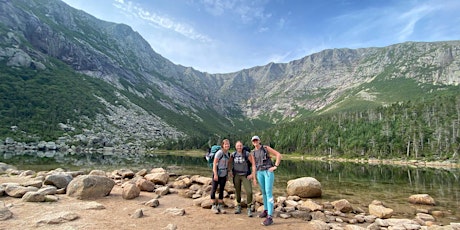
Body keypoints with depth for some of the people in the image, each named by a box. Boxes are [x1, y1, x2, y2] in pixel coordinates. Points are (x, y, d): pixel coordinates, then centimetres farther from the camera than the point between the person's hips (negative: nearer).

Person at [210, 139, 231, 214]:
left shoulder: (228, 154, 6)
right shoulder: (219, 153, -13)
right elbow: (214, 164, -15)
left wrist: (227, 175, 13)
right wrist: (215, 174, -20)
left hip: (224, 175, 6)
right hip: (217, 174, -6)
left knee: (221, 190, 11)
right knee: (214, 189, 1)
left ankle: (220, 206, 19)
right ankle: (214, 206, 12)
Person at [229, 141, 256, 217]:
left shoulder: (247, 154, -10)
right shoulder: (233, 155, 0)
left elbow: (253, 164, -7)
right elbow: (230, 163, 17)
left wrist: (253, 174, -10)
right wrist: (231, 172, 9)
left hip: (245, 176, -3)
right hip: (236, 176, 3)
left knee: (249, 191, -13)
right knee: (237, 192, 12)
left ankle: (249, 209, 2)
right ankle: (238, 206, 29)